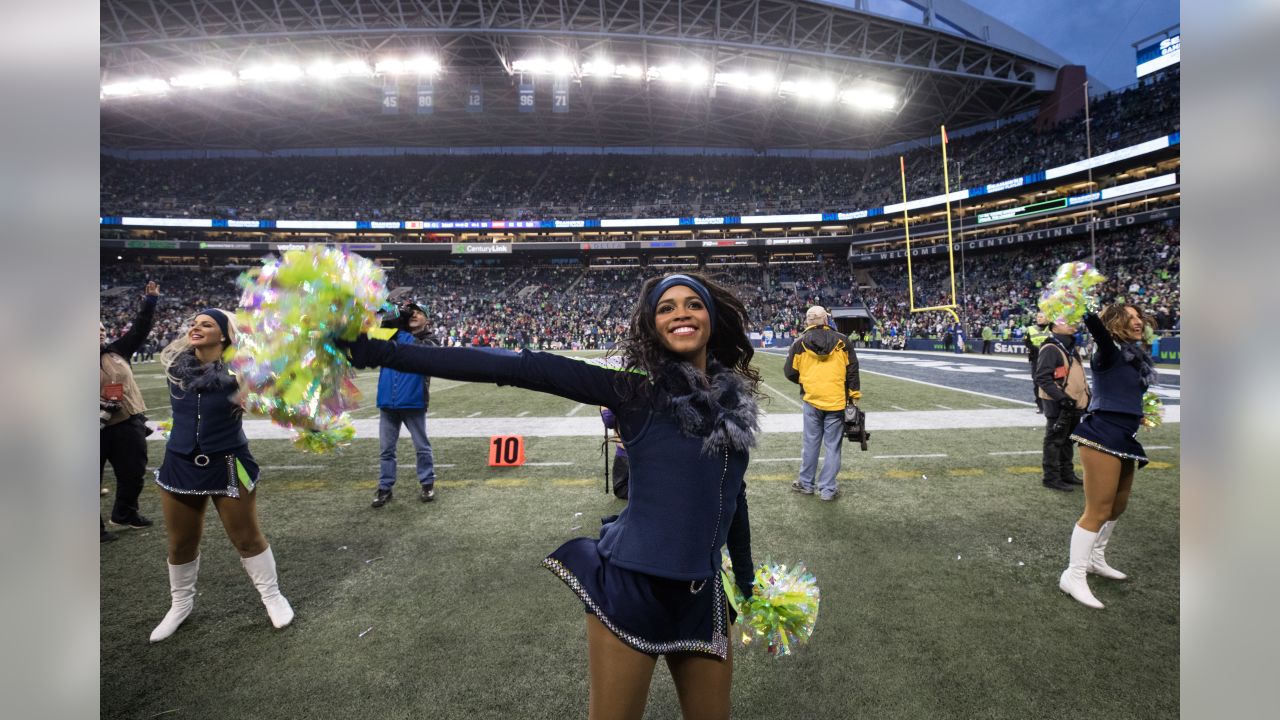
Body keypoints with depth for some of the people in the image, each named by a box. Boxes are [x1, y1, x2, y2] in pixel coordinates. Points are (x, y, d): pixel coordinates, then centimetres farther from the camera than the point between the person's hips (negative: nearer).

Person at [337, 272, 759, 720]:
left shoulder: (734, 397, 4)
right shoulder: (636, 388, -9)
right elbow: (518, 368, -17)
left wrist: (747, 583, 24)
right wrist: (382, 353, -22)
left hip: (702, 595, 5)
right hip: (632, 586, -5)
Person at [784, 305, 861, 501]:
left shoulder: (800, 343, -3)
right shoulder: (842, 341, -2)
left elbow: (789, 372, 2)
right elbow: (852, 370, 0)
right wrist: (854, 396, 9)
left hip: (812, 400, 1)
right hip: (837, 401, 0)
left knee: (811, 443, 13)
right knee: (832, 446, 7)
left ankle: (806, 483, 24)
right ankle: (827, 489, 12)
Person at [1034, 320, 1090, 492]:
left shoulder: (1072, 348, 15)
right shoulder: (1050, 349, -16)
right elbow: (1042, 377, -23)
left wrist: (1086, 396, 20)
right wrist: (1062, 397, -25)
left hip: (1074, 404, 9)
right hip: (1059, 405, -9)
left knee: (1068, 440, 18)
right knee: (1055, 441, -1)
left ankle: (1067, 473, 30)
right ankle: (1051, 477, 7)